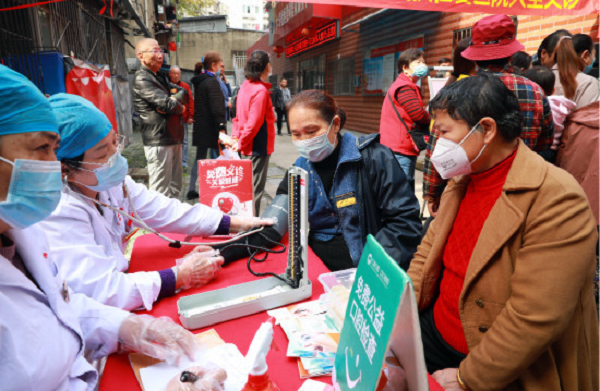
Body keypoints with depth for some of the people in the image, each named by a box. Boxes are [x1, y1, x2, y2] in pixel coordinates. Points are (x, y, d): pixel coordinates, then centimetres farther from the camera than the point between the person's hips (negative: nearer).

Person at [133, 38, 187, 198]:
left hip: (173, 139, 9)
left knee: (175, 188, 16)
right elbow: (167, 104, -19)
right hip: (159, 142, -9)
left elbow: (183, 92, 12)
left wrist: (173, 100, -8)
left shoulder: (159, 76, 20)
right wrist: (179, 107, 1)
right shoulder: (141, 79, -9)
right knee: (161, 192, -5)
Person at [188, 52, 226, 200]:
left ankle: (192, 190, 17)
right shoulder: (212, 82, -14)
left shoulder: (199, 81, 14)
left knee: (199, 158, 14)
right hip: (211, 127, -9)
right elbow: (217, 107, -20)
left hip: (200, 127, 9)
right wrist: (221, 127, -21)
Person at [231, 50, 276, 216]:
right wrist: (240, 143, -10)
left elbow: (239, 116, 13)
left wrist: (236, 137, 10)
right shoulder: (261, 90, -16)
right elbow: (254, 123, -20)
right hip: (258, 146, -9)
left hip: (246, 146, 9)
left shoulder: (245, 86, 10)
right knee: (256, 190, -2)